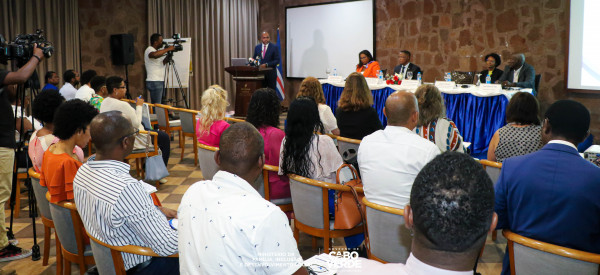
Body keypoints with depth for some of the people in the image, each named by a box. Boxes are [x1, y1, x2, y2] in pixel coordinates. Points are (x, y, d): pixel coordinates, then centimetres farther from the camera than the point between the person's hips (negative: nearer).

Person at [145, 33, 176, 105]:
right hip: (154, 82, -9)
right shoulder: (149, 50, -11)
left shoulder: (157, 50, 17)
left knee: (160, 104, 8)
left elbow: (161, 63, 20)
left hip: (160, 81, 9)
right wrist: (167, 49, -24)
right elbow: (154, 55, -35)